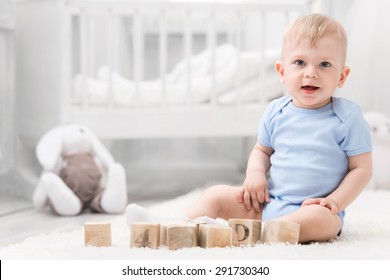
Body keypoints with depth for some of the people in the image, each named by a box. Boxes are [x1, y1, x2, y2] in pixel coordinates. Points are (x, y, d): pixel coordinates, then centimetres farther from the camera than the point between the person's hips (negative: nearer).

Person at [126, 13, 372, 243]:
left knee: (322, 219, -38)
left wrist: (335, 202, -16)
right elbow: (261, 150, 21)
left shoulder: (348, 118, -5)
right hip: (267, 202, 5)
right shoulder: (276, 112, 7)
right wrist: (255, 174, -2)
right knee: (216, 195, -7)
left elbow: (362, 169, -3)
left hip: (314, 209, -5)